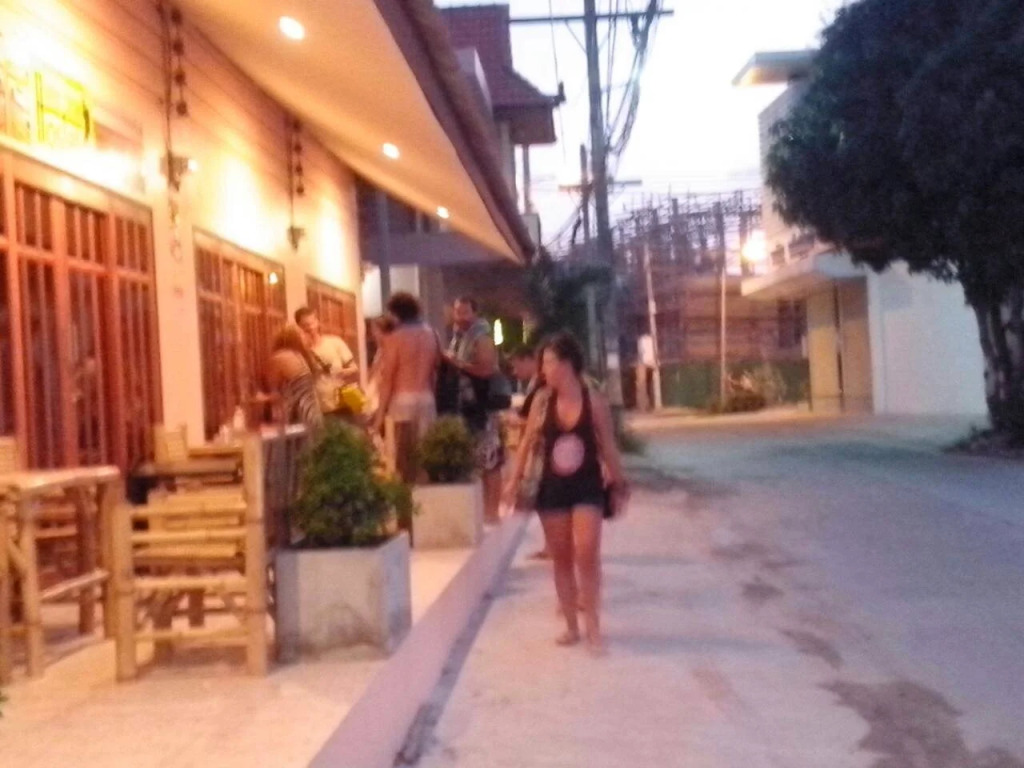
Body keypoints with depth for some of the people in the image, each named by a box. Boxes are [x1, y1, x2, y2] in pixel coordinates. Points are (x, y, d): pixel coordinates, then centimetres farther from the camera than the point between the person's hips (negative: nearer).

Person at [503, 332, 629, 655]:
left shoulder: (595, 401, -8)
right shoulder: (542, 401, -3)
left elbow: (608, 447, 0)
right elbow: (528, 442, 8)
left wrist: (619, 486, 2)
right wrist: (516, 478, 9)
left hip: (587, 486, -3)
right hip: (552, 487, 3)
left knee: (586, 555, -13)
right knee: (561, 559, 8)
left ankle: (592, 626, -1)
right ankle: (571, 626, 20)